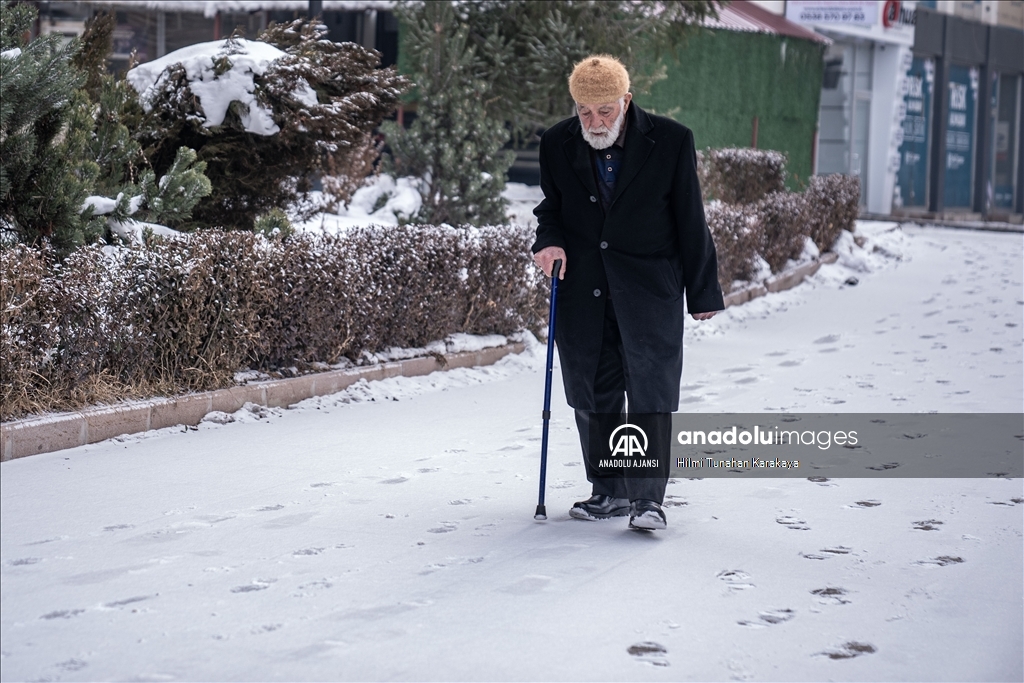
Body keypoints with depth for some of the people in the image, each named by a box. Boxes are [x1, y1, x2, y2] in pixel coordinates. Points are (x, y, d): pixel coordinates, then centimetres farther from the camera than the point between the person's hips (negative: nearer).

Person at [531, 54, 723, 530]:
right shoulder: (557, 143, 0)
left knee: (649, 392, -9)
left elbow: (690, 222, -2)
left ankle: (647, 498, -5)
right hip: (582, 290, 3)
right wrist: (549, 240, -8)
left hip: (649, 290, -3)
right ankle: (610, 491, 22)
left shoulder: (670, 141, -8)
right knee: (593, 393, 9)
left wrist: (702, 293, 1)